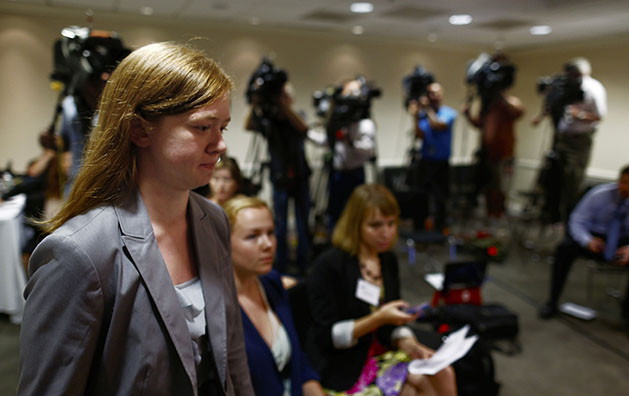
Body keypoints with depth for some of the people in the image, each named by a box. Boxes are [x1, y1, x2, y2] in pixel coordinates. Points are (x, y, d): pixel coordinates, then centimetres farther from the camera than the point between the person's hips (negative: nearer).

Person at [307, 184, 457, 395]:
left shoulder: (388, 260, 7)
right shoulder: (328, 265, -14)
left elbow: (393, 323, 12)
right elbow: (327, 335, -14)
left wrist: (407, 344, -9)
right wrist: (378, 318, -24)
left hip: (384, 352, 6)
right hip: (342, 365, -6)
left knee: (443, 374, -16)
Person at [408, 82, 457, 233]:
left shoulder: (449, 113, 0)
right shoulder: (423, 114, 4)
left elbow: (439, 125, -20)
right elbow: (419, 135, -8)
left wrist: (428, 109, -13)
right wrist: (415, 116, -16)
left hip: (441, 164, -1)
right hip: (424, 162, 2)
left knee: (440, 199, 5)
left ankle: (438, 231, 18)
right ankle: (418, 228, 18)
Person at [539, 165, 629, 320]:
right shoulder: (600, 194, -13)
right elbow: (577, 221, -12)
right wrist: (588, 241, -33)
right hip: (596, 238, -1)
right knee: (564, 248, -30)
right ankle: (552, 301, -19)